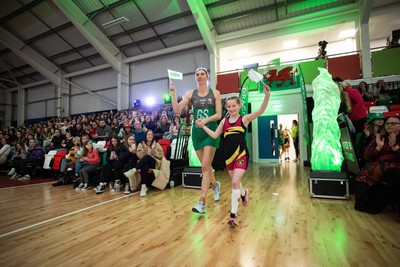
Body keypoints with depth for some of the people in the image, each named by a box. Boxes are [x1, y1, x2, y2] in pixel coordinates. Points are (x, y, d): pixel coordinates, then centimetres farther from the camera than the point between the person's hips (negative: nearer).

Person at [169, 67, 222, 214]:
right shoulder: (191, 93, 5)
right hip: (197, 132, 3)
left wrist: (207, 119, -23)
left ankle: (201, 202, -3)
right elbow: (177, 110, -4)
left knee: (205, 166, -8)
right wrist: (173, 94, -15)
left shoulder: (215, 93, 2)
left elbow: (219, 114, -5)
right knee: (206, 165, 13)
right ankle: (215, 185, 42)